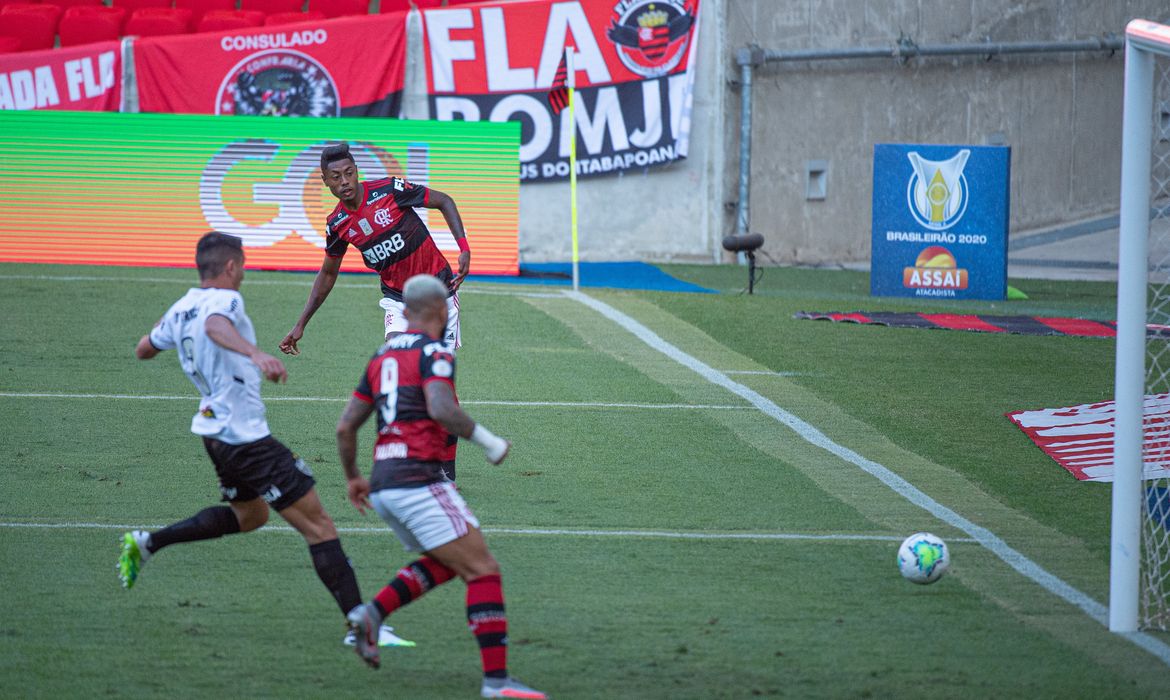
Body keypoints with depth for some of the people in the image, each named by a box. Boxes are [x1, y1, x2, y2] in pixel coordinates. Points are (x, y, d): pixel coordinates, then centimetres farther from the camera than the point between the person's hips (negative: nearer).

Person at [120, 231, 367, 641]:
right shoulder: (224, 300, -16)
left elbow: (144, 349, 25)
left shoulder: (180, 309, 9)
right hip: (246, 435, -9)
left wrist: (163, 327, 45)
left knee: (249, 515, 31)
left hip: (215, 430, 9)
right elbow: (216, 327, -41)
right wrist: (255, 354, -58)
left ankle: (146, 543, 25)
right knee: (317, 526, -7)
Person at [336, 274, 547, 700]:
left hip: (383, 487, 8)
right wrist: (488, 441, -13)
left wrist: (352, 477, 32)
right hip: (420, 479, -8)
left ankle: (372, 614, 7)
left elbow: (345, 427, 19)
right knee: (483, 571, -6)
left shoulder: (382, 357, 17)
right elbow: (441, 409, -24)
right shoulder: (434, 352, -6)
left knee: (445, 563, 25)